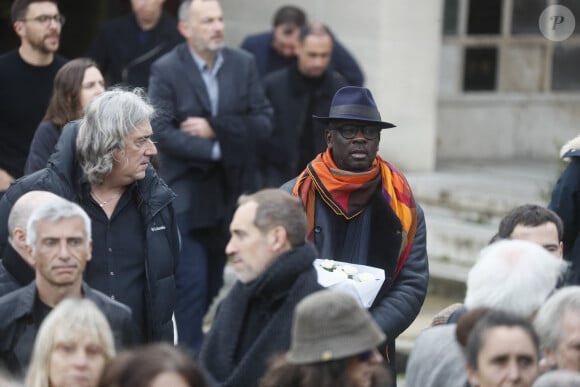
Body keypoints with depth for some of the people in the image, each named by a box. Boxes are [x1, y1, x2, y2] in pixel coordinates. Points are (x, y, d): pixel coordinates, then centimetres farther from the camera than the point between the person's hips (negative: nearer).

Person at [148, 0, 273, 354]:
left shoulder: (244, 64, 3)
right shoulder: (166, 70, -6)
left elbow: (263, 123, -4)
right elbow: (162, 132, -13)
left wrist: (214, 127, -14)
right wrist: (215, 150, -15)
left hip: (232, 194, 4)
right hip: (188, 195, -4)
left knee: (214, 282, 13)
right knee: (192, 284, -7)